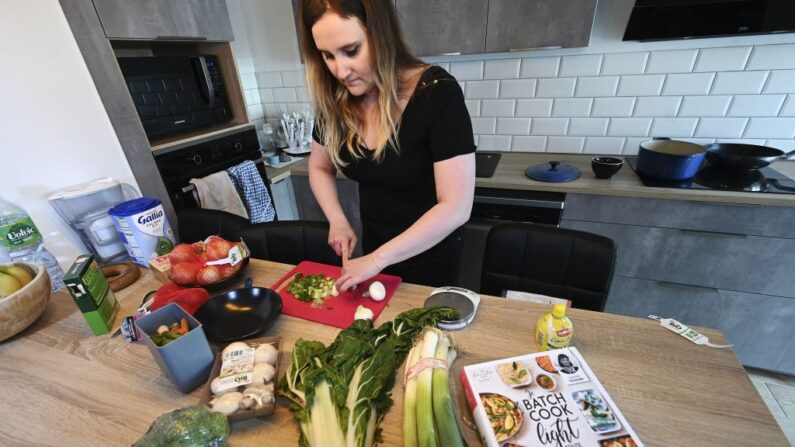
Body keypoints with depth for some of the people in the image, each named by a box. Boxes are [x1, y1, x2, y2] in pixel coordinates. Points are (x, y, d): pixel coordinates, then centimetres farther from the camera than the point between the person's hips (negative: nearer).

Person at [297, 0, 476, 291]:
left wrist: (377, 259, -27)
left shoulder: (438, 94, -25)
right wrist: (338, 221, -9)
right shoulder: (336, 100, -10)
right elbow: (319, 168, 6)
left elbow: (456, 208, -29)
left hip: (429, 254, -4)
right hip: (372, 245, 5)